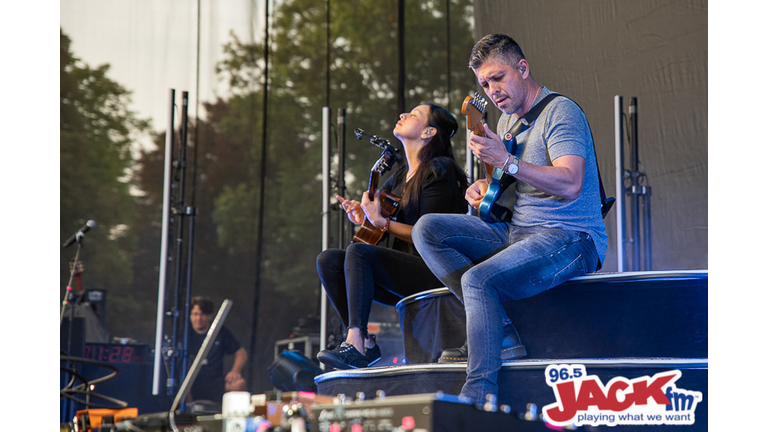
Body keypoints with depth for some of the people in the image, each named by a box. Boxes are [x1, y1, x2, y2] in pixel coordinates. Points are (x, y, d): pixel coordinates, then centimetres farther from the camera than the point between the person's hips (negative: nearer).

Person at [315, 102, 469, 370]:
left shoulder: (438, 172, -5)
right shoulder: (399, 177, 21)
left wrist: (382, 222, -19)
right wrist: (364, 219, -1)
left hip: (432, 271, -9)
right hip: (400, 274, 9)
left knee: (358, 252, -29)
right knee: (327, 260, -7)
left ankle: (356, 346, -36)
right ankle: (363, 343, -15)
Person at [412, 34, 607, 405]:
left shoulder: (560, 112, -10)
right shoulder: (507, 119, 17)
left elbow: (569, 185, -23)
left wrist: (506, 161, -31)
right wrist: (485, 188, 5)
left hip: (571, 239, -9)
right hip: (517, 232, 9)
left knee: (479, 280, -32)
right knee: (427, 229, -3)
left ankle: (478, 395, -28)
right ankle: (497, 327, -13)